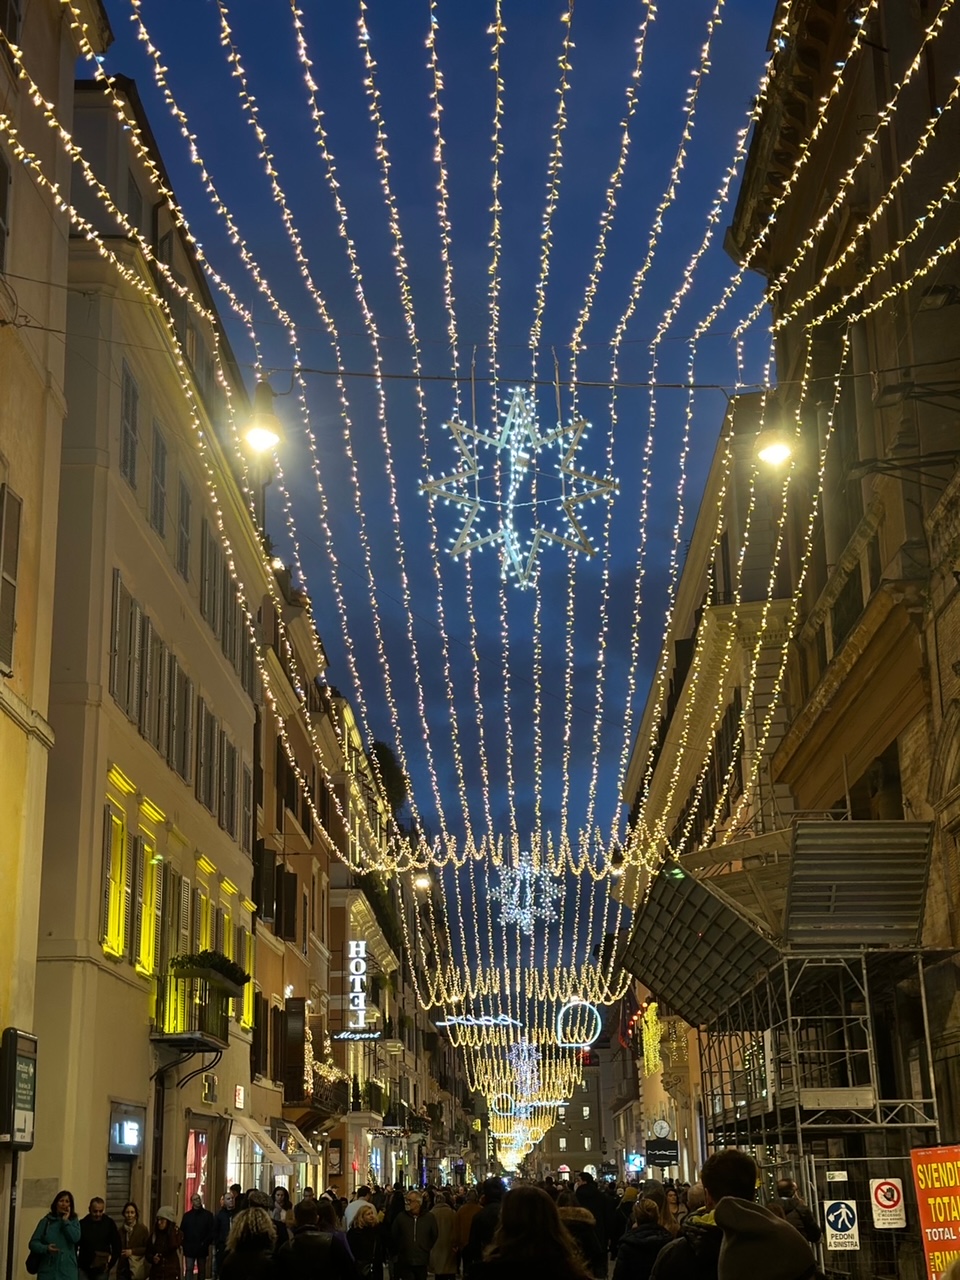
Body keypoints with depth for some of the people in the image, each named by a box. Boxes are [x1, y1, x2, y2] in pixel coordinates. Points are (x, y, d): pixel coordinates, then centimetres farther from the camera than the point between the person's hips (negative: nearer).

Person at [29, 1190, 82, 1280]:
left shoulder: (74, 1221, 10)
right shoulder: (46, 1221, 8)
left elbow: (75, 1238, -9)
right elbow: (33, 1243, 3)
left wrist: (65, 1221, -5)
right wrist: (45, 1248, -15)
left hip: (68, 1273, 0)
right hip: (47, 1272, 0)